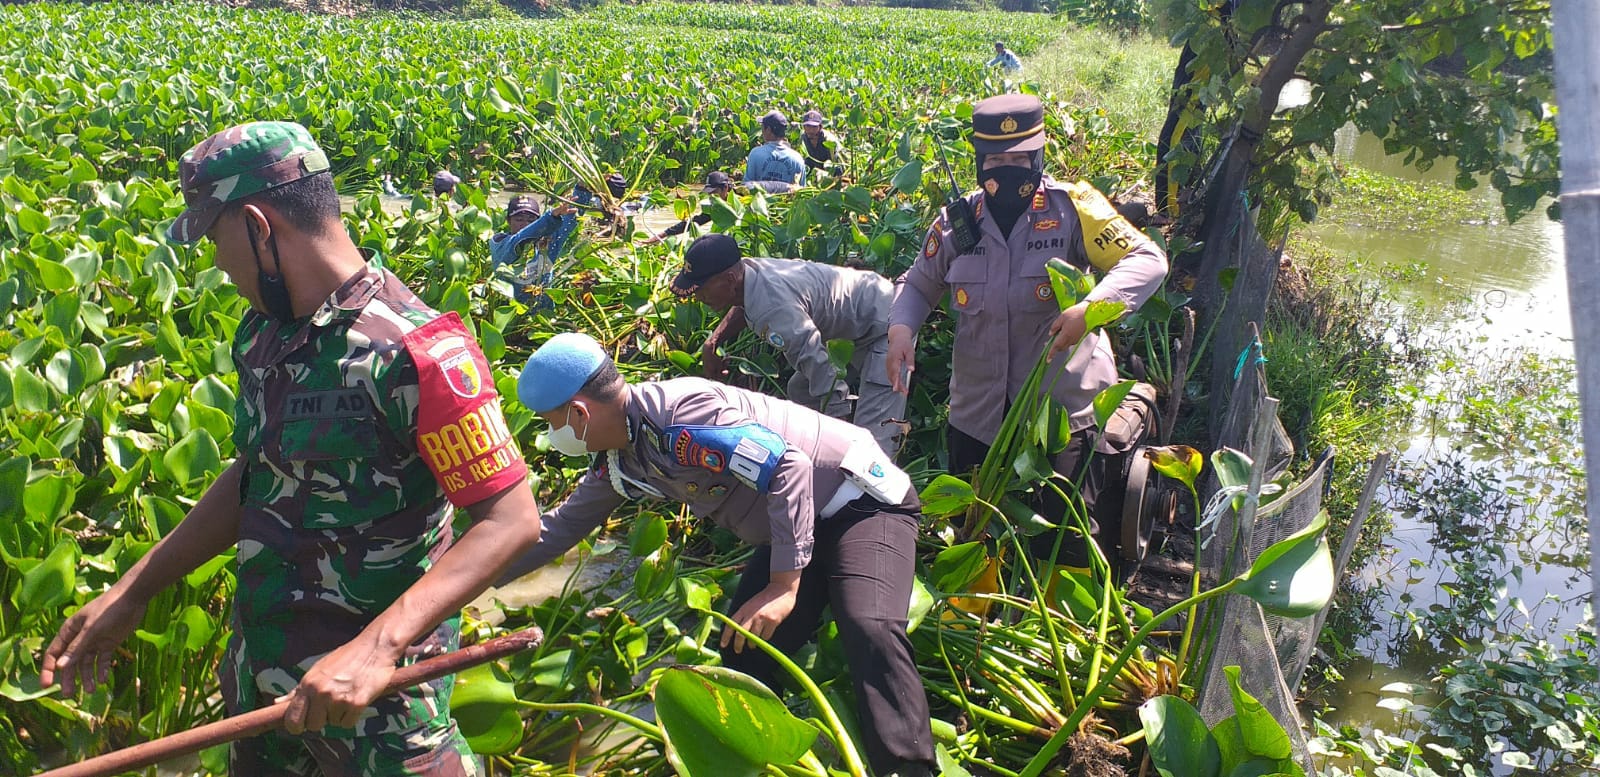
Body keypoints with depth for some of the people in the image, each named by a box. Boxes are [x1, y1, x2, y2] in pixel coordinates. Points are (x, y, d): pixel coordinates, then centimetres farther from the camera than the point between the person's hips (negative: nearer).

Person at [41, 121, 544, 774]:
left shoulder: (415, 352, -23)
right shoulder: (263, 333, 3)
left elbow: (512, 521, -24)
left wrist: (378, 647, -33)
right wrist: (130, 592, 12)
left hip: (374, 682, -8)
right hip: (257, 669, 8)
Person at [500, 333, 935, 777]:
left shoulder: (680, 413, -27)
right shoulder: (617, 460, 3)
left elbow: (789, 469, -31)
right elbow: (562, 527, 18)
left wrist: (784, 585, -30)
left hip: (864, 499, -9)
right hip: (791, 526, 9)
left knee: (869, 629, -31)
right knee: (744, 655, 1)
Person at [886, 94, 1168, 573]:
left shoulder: (1073, 206, -6)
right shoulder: (957, 221, 5)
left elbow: (1147, 261, -10)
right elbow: (919, 284, 17)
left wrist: (1091, 307, -27)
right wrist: (901, 328, -5)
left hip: (1065, 411, -3)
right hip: (976, 415, 4)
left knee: (1069, 548, 5)